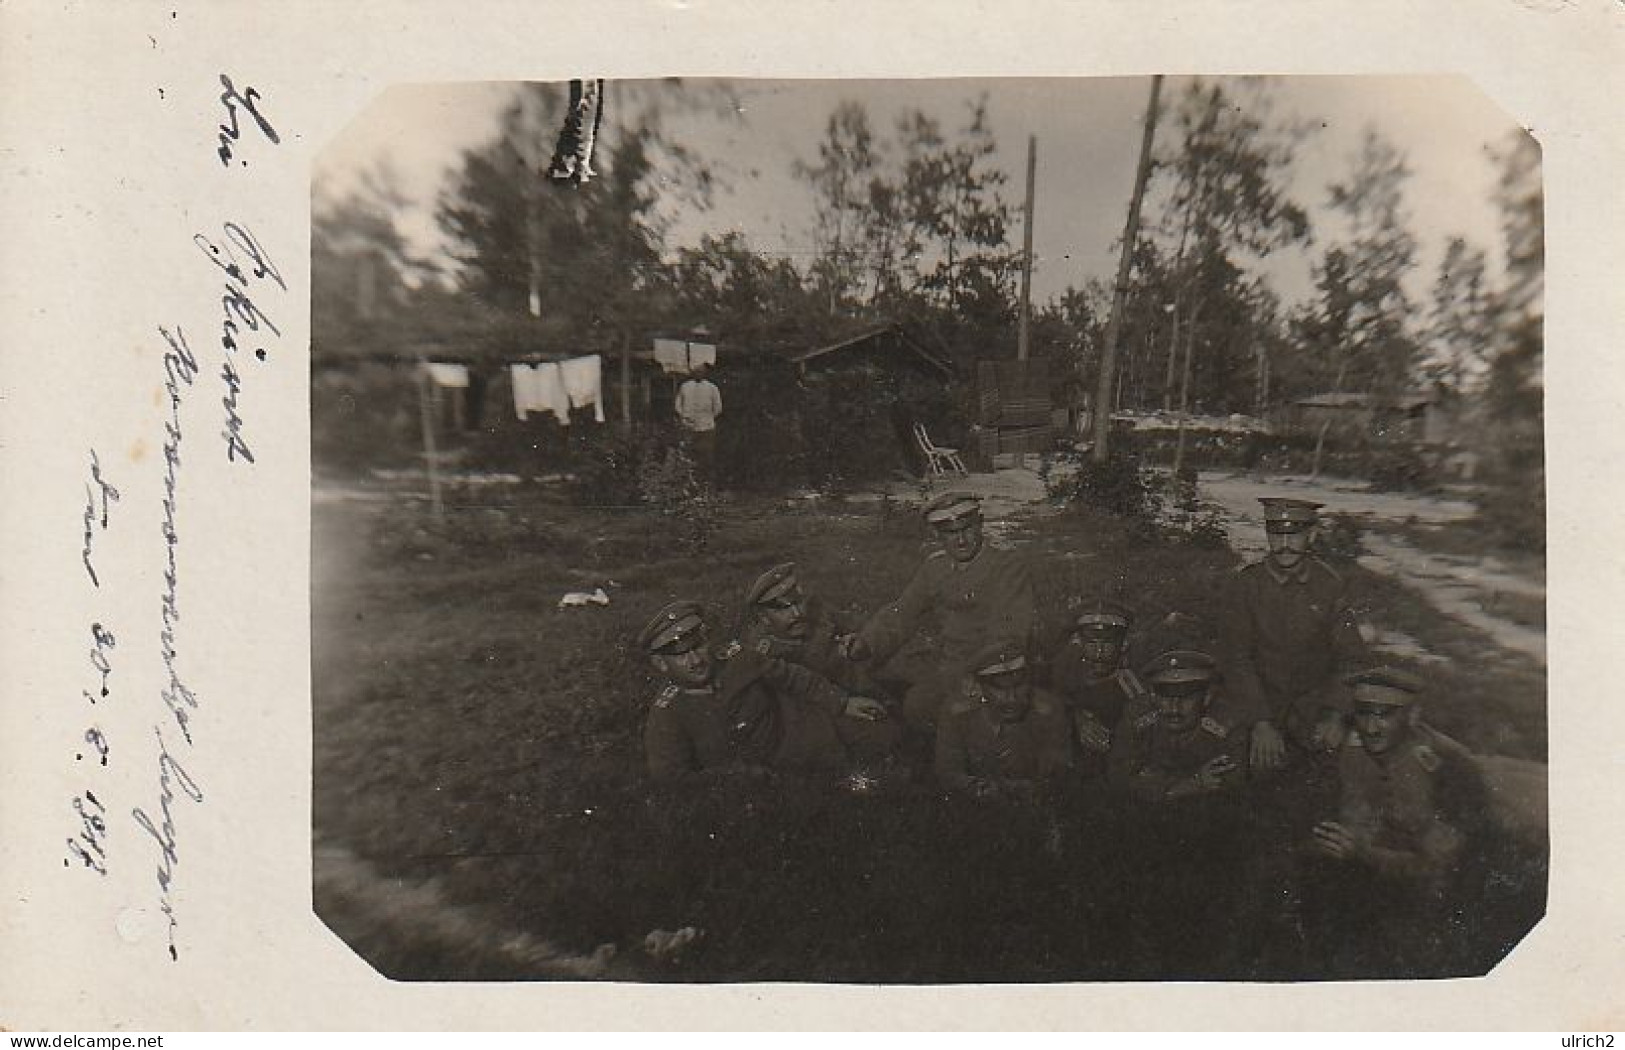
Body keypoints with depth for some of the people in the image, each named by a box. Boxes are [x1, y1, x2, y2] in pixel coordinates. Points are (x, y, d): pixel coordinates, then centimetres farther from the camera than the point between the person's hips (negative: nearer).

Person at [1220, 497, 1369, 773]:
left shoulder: (1330, 585, -4)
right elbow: (1238, 658, -7)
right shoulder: (1247, 583, -7)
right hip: (1260, 700, -1)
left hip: (1315, 699, 1)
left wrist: (1335, 715, -19)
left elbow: (1351, 657, -1)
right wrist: (1262, 722, -18)